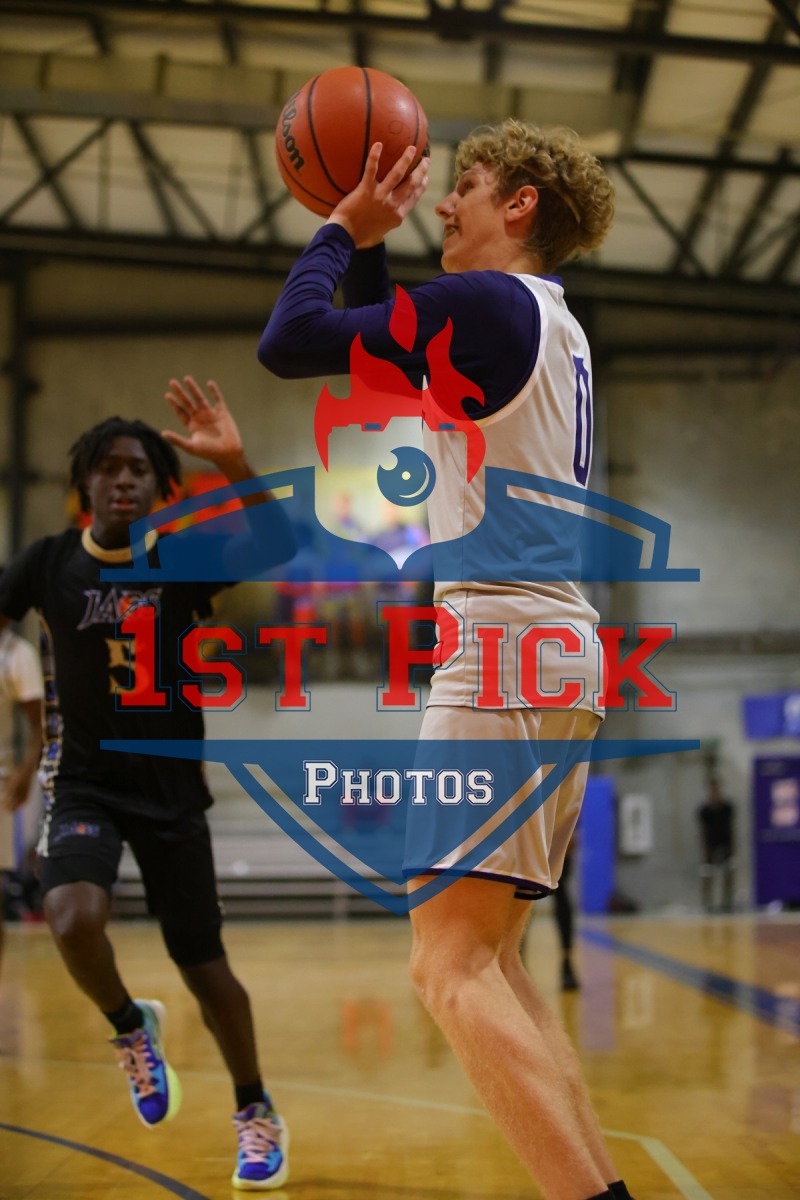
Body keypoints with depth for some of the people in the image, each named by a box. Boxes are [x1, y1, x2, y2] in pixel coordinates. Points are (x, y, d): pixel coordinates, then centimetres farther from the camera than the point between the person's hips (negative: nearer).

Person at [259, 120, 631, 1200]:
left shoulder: (490, 301, -7)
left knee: (451, 967, -15)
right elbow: (390, 352, 35)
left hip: (508, 644, -10)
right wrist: (368, 244, 28)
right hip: (559, 652, 10)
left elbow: (290, 342, -10)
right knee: (489, 963, 13)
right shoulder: (551, 329, 21)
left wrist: (343, 229, 5)